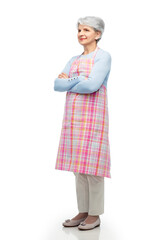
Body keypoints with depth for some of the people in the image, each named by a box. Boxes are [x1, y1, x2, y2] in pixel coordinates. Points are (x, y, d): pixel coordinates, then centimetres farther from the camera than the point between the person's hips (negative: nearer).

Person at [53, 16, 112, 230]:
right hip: (74, 116, 7)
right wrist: (79, 79, -11)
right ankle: (83, 212, 17)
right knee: (78, 165, 8)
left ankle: (95, 215, 8)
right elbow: (57, 85, 5)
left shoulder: (103, 56, -2)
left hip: (93, 115, -7)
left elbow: (92, 85, -18)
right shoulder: (74, 60, 18)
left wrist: (69, 83, -2)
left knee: (91, 164, -4)